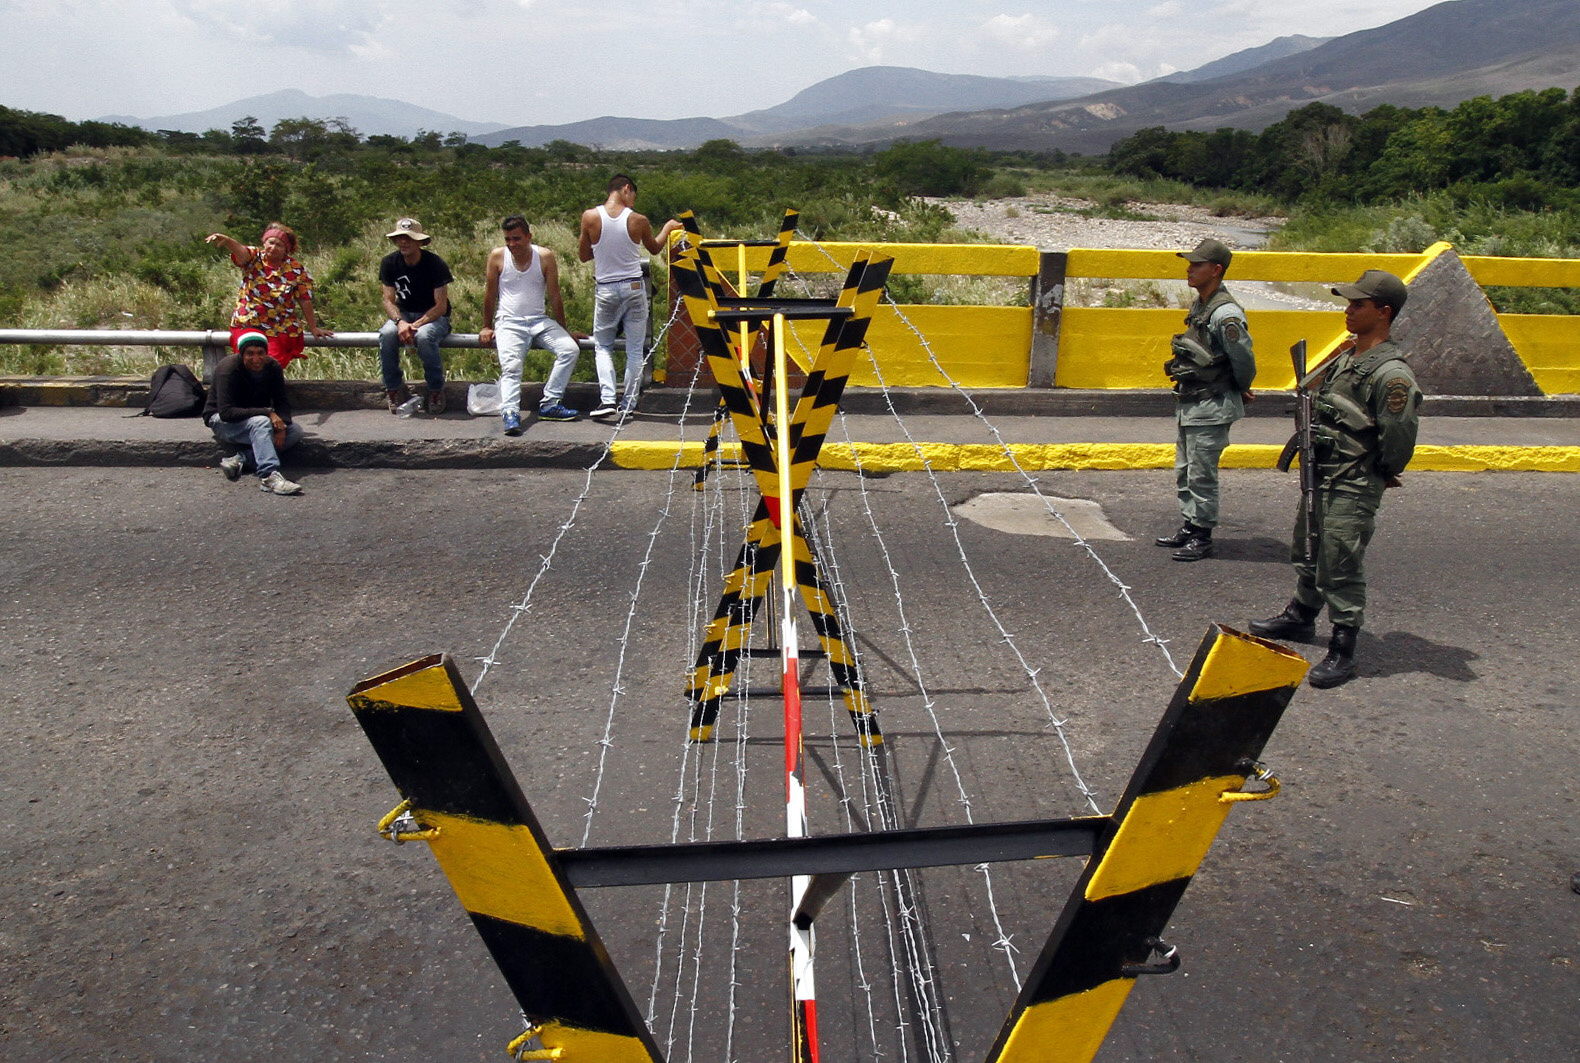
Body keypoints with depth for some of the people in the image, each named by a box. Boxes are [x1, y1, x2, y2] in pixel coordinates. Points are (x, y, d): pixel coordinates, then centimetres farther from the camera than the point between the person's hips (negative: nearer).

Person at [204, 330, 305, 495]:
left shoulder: (272, 367, -7)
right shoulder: (229, 369, -23)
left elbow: (282, 401, -3)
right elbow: (226, 412, -30)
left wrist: (281, 424, -25)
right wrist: (267, 413, -37)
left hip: (258, 419, 7)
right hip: (222, 420, -6)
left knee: (295, 431, -18)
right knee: (261, 423, -37)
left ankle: (240, 459, -29)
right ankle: (268, 476, -54)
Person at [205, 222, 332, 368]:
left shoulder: (297, 270, -1)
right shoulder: (254, 257, -1)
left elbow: (305, 302, 2)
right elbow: (239, 250, -23)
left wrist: (313, 328, 5)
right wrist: (225, 240, -45)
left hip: (280, 332, 0)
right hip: (246, 326, 0)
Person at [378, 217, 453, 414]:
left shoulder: (435, 264, -14)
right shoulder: (389, 263, -3)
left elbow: (441, 306, -16)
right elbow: (389, 300, -3)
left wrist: (416, 325, -28)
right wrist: (400, 322, -25)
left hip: (434, 316, -3)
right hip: (403, 314, 3)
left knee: (424, 336, -38)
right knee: (387, 334, -30)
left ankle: (436, 389, -17)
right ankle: (394, 388, -12)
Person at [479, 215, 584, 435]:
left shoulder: (545, 257, -1)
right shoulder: (497, 256, -1)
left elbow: (554, 296, 4)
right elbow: (490, 294, 8)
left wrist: (563, 330, 7)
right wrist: (487, 327, 11)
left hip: (540, 321, 2)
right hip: (509, 322, -2)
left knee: (570, 349, -21)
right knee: (510, 366, -26)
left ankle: (549, 404, -18)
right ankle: (510, 413, -39)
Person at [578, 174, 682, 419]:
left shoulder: (590, 217, -7)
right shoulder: (638, 221, -7)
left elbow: (583, 255, 3)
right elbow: (654, 248, 14)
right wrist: (668, 228, 31)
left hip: (605, 290, 0)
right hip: (634, 288, 0)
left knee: (602, 345, 13)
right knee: (635, 348, 9)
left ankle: (607, 399, -3)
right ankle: (628, 404, 11)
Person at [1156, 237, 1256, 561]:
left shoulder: (1225, 314, -21)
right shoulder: (1198, 305, 9)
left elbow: (1244, 359, -18)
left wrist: (1240, 391, -2)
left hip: (1211, 409, -10)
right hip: (1188, 404, 10)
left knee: (1201, 475, -1)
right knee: (1184, 472, 17)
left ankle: (1202, 538, 10)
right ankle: (1188, 529, 29)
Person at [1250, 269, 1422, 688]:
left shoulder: (1391, 373, -20)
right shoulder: (1347, 358, 8)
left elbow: (1400, 437, -21)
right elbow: (1308, 393, 24)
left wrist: (1384, 473, -8)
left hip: (1352, 490, -9)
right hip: (1319, 478, 9)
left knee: (1340, 568, -4)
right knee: (1307, 553, 23)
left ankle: (1342, 650, 7)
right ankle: (1301, 615, 43)